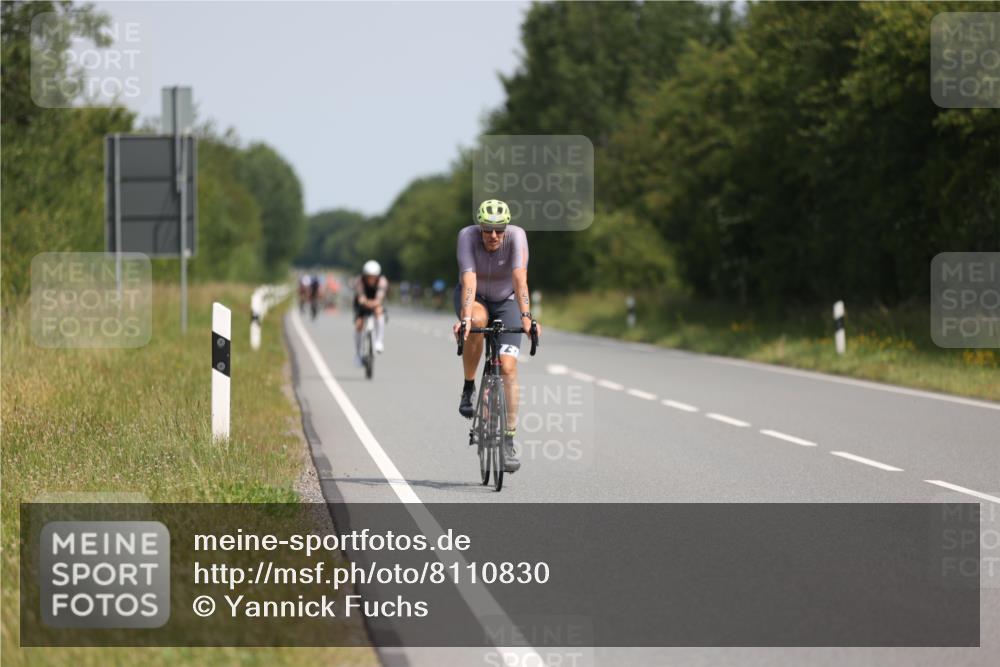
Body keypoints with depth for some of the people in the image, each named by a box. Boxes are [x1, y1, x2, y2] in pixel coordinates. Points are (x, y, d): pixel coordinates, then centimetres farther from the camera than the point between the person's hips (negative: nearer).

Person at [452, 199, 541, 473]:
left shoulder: (516, 236, -27)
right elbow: (468, 280, -37)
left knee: (508, 367, -15)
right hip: (474, 298, 0)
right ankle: (468, 387, -15)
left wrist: (526, 316, -50)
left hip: (505, 300, 0)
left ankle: (509, 441, -10)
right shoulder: (467, 236, -27)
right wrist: (465, 318, -50)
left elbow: (520, 278, -38)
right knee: (477, 321, -38)